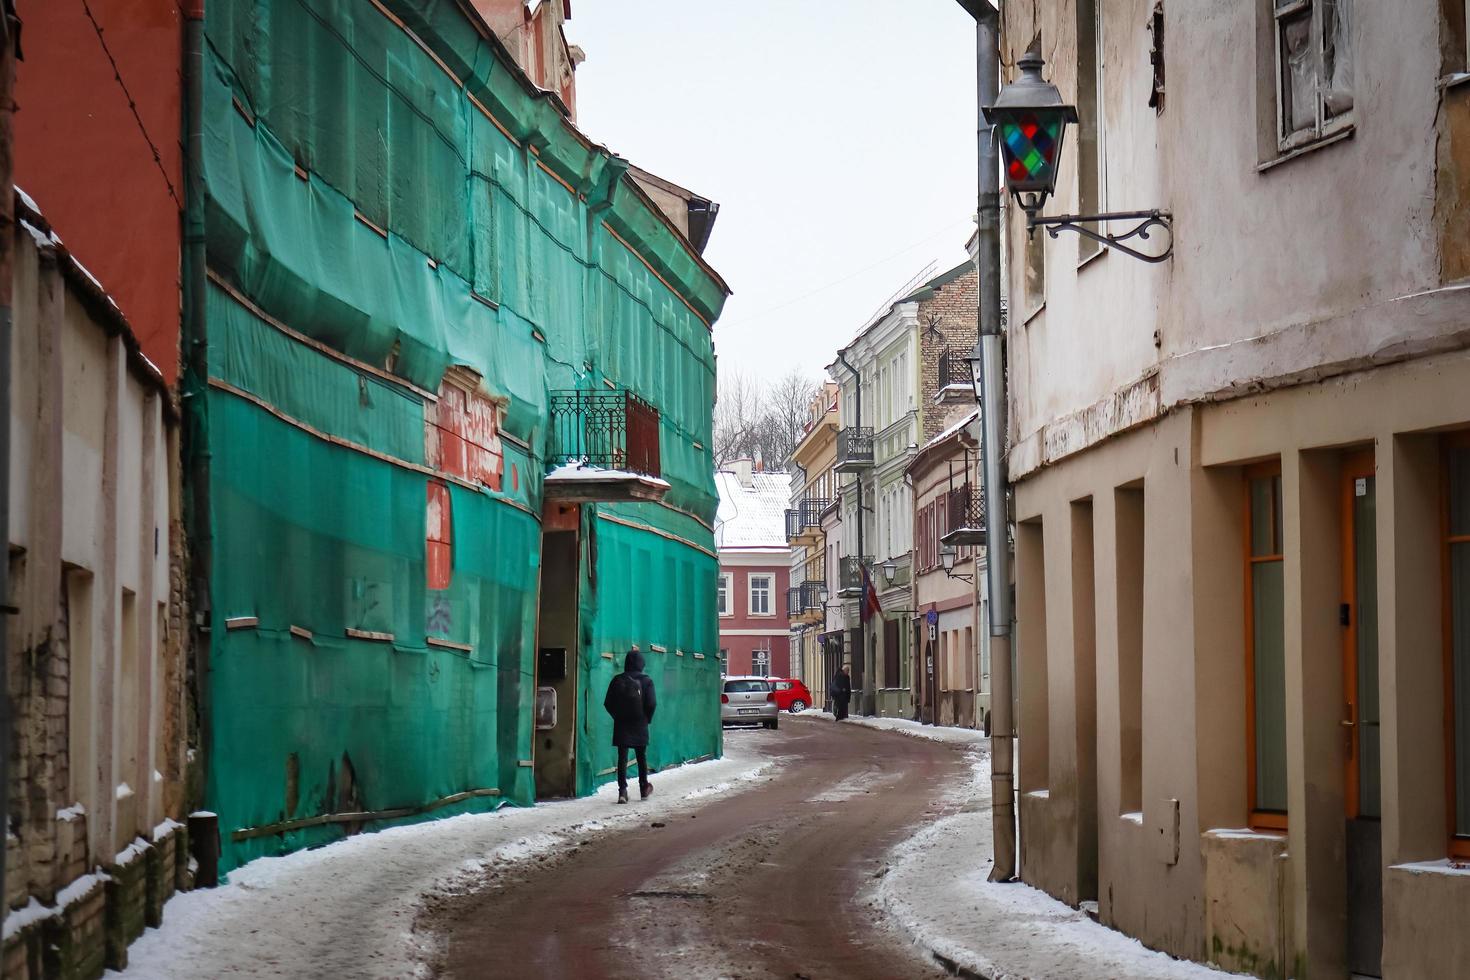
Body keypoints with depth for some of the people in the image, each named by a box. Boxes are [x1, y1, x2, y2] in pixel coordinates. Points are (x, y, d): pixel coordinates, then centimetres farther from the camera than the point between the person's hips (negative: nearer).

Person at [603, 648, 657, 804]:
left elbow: (608, 703, -1)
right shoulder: (646, 681, -5)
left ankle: (622, 790, -14)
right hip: (640, 725, 0)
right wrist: (647, 719, 7)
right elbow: (651, 704, -10)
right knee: (642, 757, 14)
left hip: (621, 725, 0)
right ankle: (644, 789, 25)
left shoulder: (618, 680, -1)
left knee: (622, 758, -1)